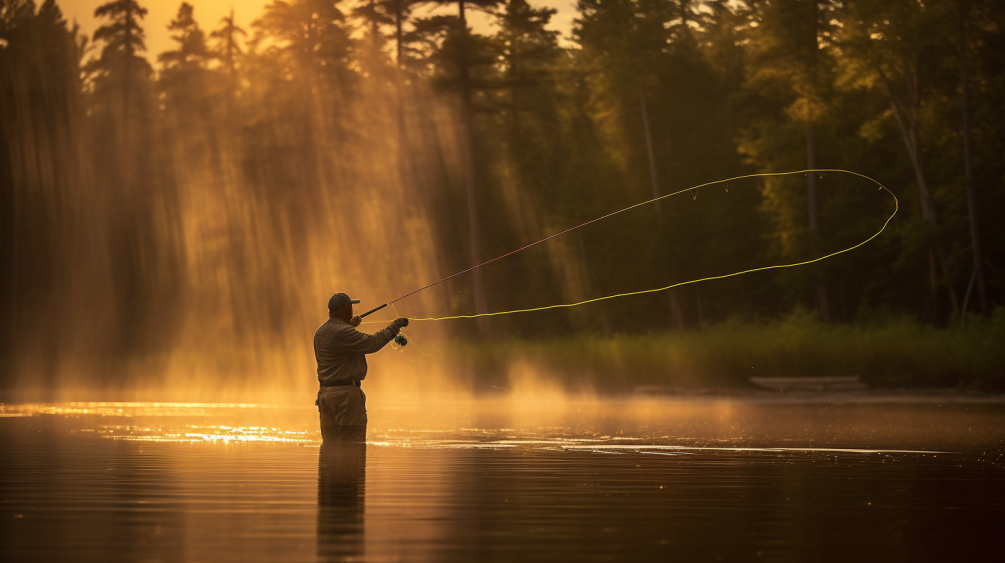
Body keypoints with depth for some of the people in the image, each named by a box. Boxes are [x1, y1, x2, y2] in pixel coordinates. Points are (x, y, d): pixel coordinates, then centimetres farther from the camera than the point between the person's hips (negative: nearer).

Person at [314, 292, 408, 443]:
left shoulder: (320, 332, 13)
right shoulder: (342, 332, -18)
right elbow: (372, 343, -22)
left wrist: (350, 325, 42)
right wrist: (395, 327, -11)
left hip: (325, 393, 9)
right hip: (345, 393, -9)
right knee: (353, 446, -8)